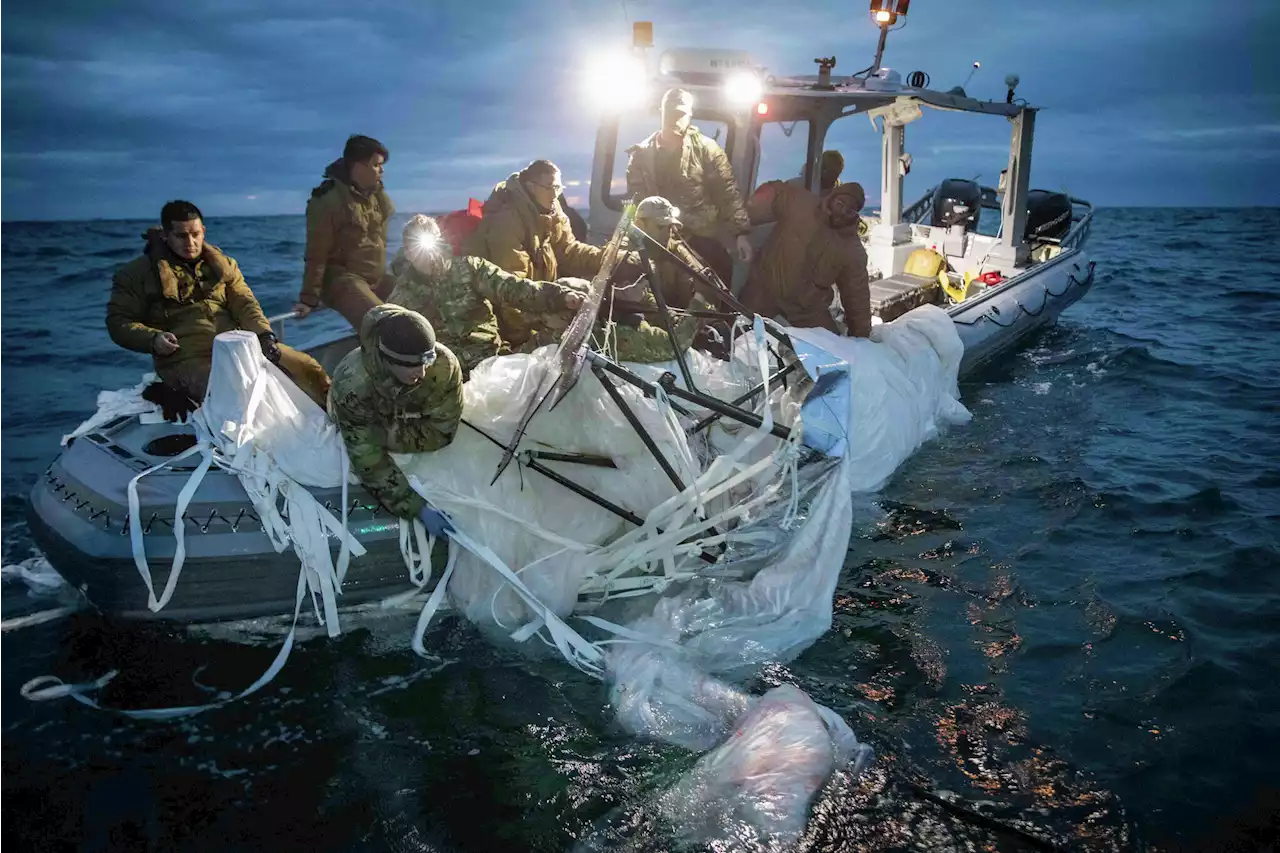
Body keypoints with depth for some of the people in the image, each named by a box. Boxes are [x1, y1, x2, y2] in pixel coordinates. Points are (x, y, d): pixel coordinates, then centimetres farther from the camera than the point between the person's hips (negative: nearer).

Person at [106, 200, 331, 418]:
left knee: (307, 368, -9)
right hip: (187, 358, -4)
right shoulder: (139, 272, 6)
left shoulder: (222, 264, 17)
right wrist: (152, 339, -15)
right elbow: (119, 321, 6)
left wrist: (264, 335, -12)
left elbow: (245, 304, 8)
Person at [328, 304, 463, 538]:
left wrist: (388, 436, -36)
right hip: (369, 421, -1)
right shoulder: (352, 383, -45)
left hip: (412, 421, 2)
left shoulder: (444, 365, -42)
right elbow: (368, 459, -41)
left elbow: (441, 432, -29)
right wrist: (419, 507, -47)